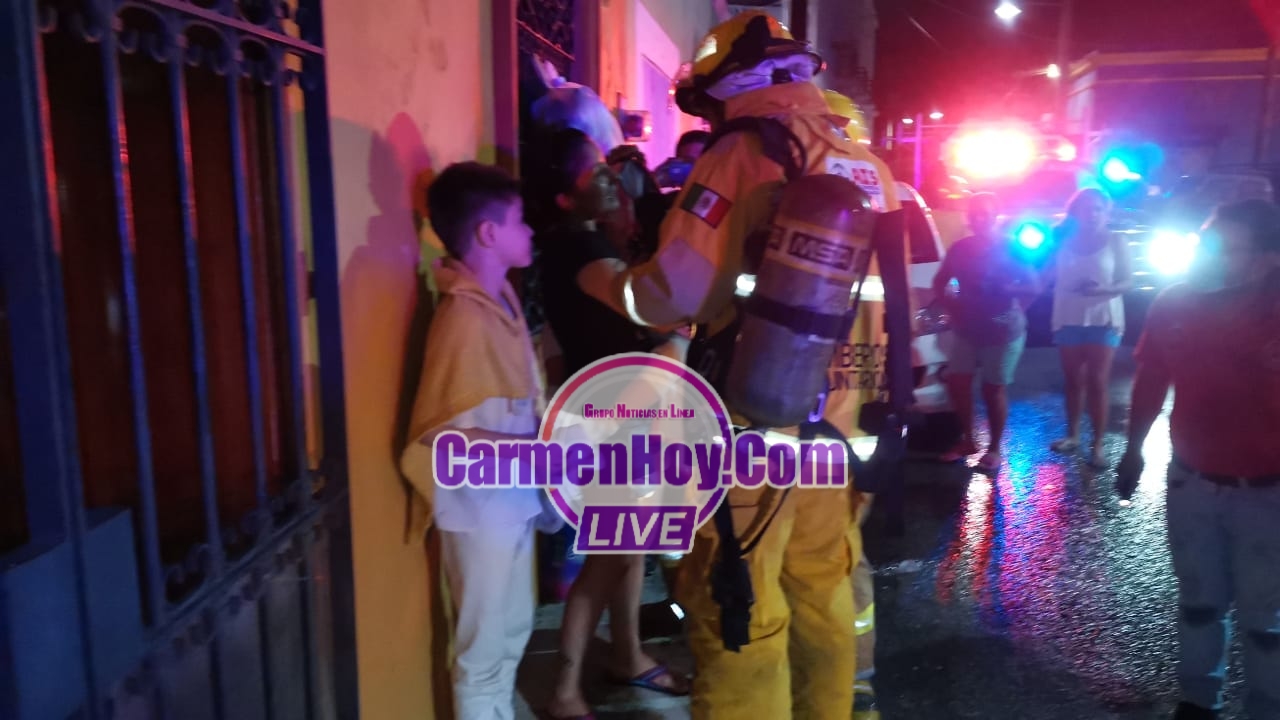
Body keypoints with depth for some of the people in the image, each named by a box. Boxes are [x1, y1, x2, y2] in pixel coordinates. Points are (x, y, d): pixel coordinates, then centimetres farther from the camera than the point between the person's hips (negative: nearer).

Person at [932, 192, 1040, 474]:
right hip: (967, 329, 5)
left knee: (993, 388, 1)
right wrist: (952, 306, -2)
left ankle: (994, 449, 14)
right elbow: (940, 283, 12)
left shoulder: (1009, 248, -8)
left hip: (1003, 330, -5)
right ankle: (967, 440, 21)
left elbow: (1033, 287, -10)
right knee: (957, 382, 4)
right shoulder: (960, 248, 4)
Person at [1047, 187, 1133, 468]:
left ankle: (1098, 444, -2)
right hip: (1067, 319, 3)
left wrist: (1101, 289, -24)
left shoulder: (1115, 241, 1)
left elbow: (1128, 282, -4)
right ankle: (1072, 435, 20)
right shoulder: (1065, 241, 7)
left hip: (1103, 320, -3)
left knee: (1097, 382, -5)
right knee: (1073, 379, 9)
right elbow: (1049, 275, 8)